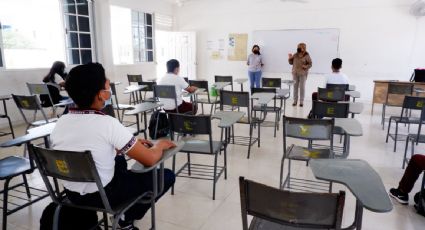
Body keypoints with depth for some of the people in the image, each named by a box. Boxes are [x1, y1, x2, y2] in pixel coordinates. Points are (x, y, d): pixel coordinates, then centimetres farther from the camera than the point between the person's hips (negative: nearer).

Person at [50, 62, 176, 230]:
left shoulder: (60, 123, -5)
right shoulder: (107, 123, -25)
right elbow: (150, 159, -21)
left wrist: (132, 144, 13)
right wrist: (160, 145, 1)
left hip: (71, 194, 7)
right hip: (103, 196, -7)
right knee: (167, 176, 5)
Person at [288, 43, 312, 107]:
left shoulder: (307, 56, -6)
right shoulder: (295, 55, 4)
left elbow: (310, 64, -2)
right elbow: (291, 63, 11)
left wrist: (306, 67, -21)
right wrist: (290, 58, -7)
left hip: (303, 74, -3)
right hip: (295, 73, 4)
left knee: (302, 87, 2)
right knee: (295, 87, 8)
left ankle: (301, 101, 12)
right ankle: (295, 101, 18)